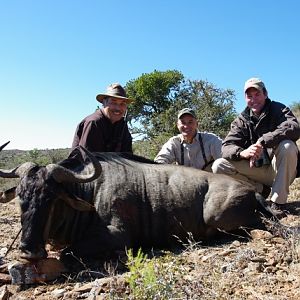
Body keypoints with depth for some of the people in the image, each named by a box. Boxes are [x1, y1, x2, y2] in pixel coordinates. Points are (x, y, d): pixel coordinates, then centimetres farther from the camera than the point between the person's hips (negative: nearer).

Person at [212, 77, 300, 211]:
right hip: (254, 169, 2)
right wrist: (242, 152, -36)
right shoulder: (241, 120, 2)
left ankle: (278, 203, -22)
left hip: (279, 171, -2)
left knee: (288, 146, -33)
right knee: (218, 166, -16)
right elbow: (226, 147, -12)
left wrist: (262, 142, -38)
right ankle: (261, 190, -7)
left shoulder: (279, 110, -4)